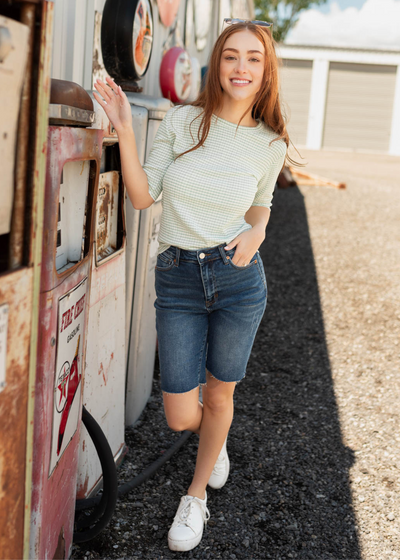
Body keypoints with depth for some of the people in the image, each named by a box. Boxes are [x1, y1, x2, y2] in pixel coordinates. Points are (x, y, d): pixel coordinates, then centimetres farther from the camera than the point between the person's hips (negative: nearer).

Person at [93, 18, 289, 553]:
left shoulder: (270, 144, 0)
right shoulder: (181, 121, -4)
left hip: (238, 277, 1)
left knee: (220, 394, 14)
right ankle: (213, 432, 44)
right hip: (178, 282, 0)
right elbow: (143, 196, -3)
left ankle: (196, 497, 39)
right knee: (180, 417, 2)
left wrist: (256, 232, -6)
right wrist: (124, 130, -14)